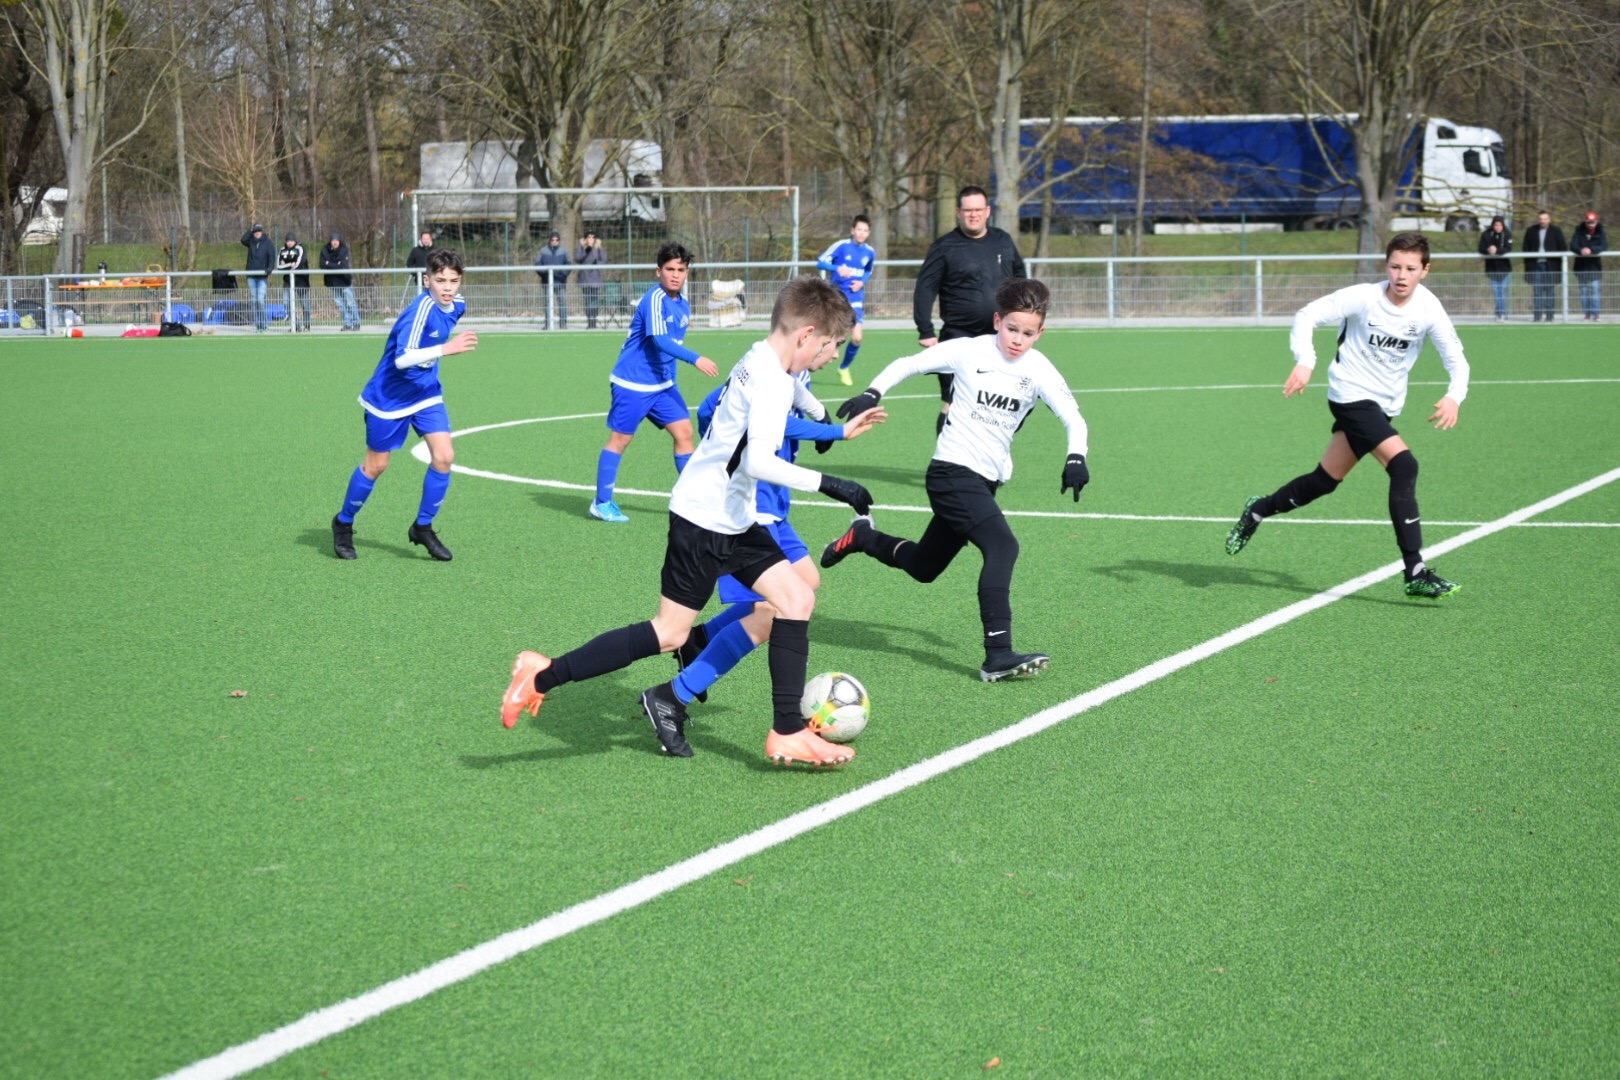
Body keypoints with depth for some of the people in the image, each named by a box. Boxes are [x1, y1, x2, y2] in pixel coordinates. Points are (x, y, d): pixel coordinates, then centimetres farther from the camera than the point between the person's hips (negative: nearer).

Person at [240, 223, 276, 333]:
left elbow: (272, 258, -7)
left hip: (262, 277, -4)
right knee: (253, 300, 3)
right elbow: (243, 240, -14)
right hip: (251, 276, 4)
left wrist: (269, 268, -22)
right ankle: (257, 323, 9)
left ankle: (264, 324, -7)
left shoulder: (268, 243, -2)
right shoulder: (251, 241, 6)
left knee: (260, 300, -14)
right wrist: (251, 230, -16)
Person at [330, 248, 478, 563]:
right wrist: (446, 348, -46)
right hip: (390, 396, -6)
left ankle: (423, 527, 8)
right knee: (375, 465, 7)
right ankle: (343, 524, 30)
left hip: (426, 392, 6)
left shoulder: (456, 305, -5)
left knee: (444, 456, -9)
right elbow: (402, 359, -39)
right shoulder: (422, 308, -29)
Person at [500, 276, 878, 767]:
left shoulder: (763, 363, 8)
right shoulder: (769, 380, -21)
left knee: (797, 599, 3)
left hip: (734, 522, 10)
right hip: (705, 519, -10)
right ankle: (544, 676, 1)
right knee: (671, 634, -5)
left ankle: (788, 733, 6)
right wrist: (827, 484, -29)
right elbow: (759, 463, -32)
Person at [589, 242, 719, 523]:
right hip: (632, 383, -8)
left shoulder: (682, 305, 7)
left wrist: (669, 379, 21)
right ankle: (602, 503, 11)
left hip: (662, 383, 8)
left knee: (684, 432, 2)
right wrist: (695, 359, -36)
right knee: (620, 439, 0)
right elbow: (660, 340, -29)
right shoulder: (655, 299, -19)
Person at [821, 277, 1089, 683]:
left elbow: (1073, 418, -7)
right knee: (1003, 546, -26)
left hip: (986, 482, 6)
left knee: (924, 568, 18)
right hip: (952, 471, -6)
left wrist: (1076, 457, -25)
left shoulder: (1039, 370, -1)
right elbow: (907, 364, 1)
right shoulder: (969, 351, -8)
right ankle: (998, 653, -27)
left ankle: (864, 538, 44)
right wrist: (872, 394, -12)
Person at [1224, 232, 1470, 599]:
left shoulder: (1428, 310, -8)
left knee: (1325, 480, 14)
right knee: (1404, 466, -23)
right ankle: (1415, 572, -21)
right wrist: (1305, 362, -31)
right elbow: (1307, 315, -14)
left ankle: (1258, 511, 40)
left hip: (1384, 405, 6)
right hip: (1351, 394, -6)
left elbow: (1456, 359, -5)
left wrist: (1454, 397, -25)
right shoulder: (1363, 297, -17)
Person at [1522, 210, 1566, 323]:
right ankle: (1538, 316, -2)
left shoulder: (1556, 231, 3)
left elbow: (1563, 248, 4)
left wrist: (1560, 264, -4)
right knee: (1537, 291, -3)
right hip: (1535, 266, 1)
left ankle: (1549, 316, 5)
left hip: (1550, 266, -1)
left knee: (1550, 291, 1)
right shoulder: (1531, 231, 8)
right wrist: (1527, 265, 2)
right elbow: (1526, 249, 10)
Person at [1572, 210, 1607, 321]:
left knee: (1595, 289, -10)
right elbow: (1572, 245, -10)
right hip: (1581, 266, 2)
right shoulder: (1579, 232, 1)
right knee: (1583, 291, 7)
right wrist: (1580, 250, -32)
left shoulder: (1601, 232, -3)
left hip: (1595, 266, -2)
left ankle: (1595, 313, -8)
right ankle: (1586, 313, 14)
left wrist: (1591, 250, -34)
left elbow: (1604, 246, -17)